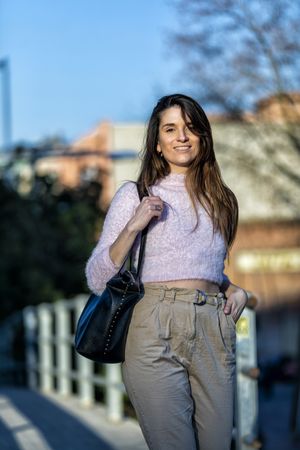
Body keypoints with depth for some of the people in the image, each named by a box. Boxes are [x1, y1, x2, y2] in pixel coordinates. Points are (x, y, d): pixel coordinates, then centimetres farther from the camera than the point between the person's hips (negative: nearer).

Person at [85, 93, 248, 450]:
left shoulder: (220, 200, 18)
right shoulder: (135, 194, 6)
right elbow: (97, 280, 1)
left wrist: (235, 290, 10)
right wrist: (134, 226, -11)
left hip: (215, 334, 4)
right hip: (155, 331, -4)